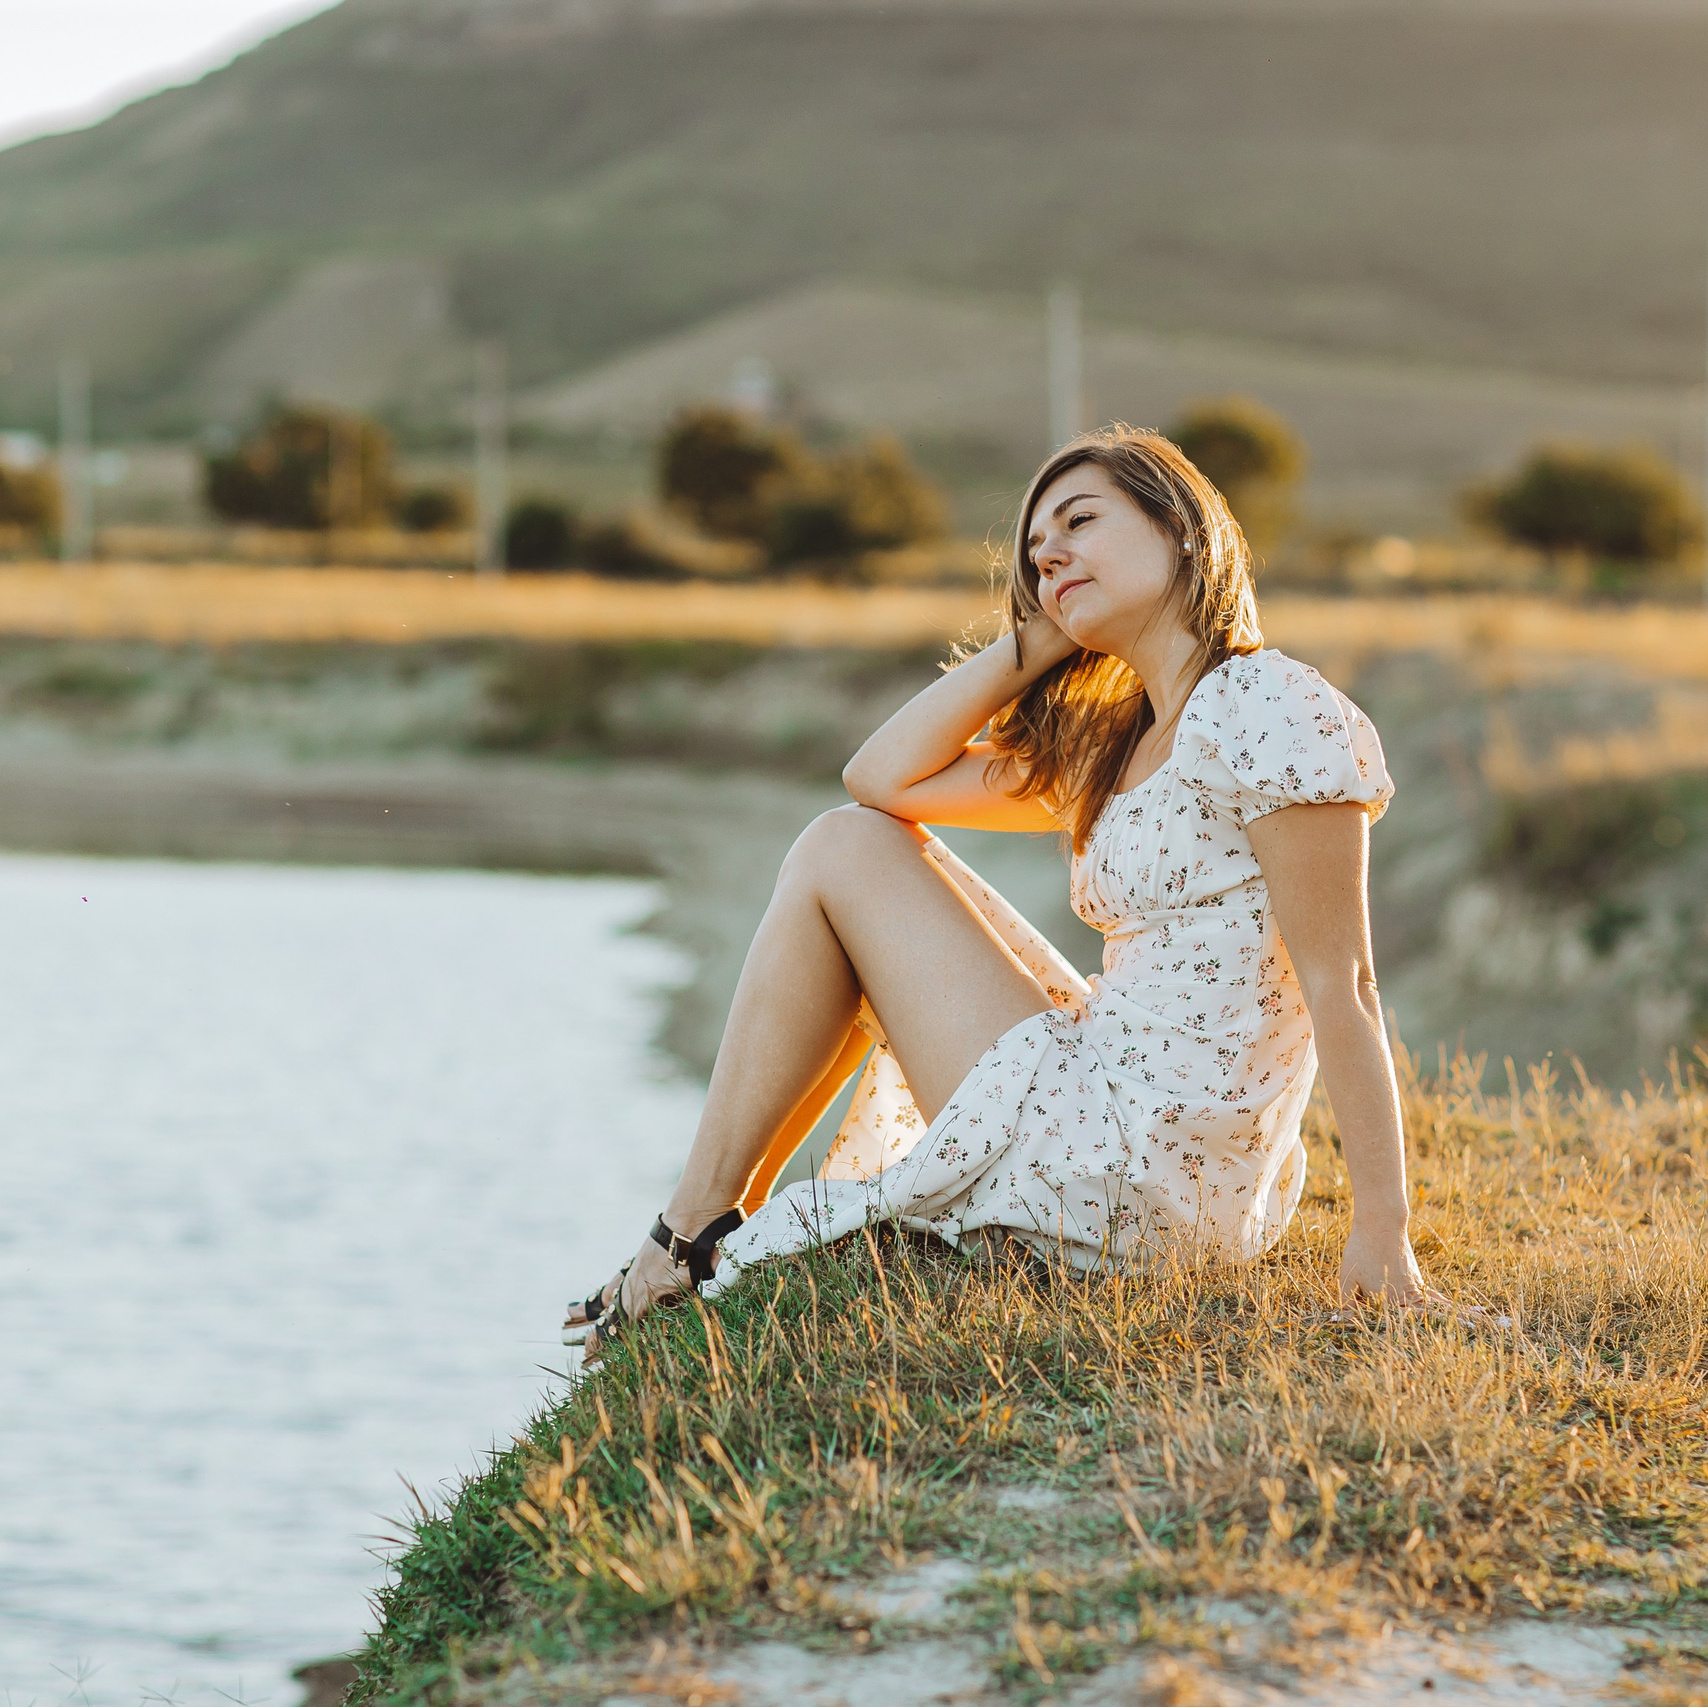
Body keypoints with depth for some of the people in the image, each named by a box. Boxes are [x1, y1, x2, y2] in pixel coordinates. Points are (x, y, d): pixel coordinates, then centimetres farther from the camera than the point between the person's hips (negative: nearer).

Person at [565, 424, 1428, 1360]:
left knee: (842, 852, 1)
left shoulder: (1262, 707, -11)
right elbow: (883, 775, 13)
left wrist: (1382, 1231, -18)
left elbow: (1341, 980, -15)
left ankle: (701, 1226, 8)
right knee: (869, 832, 19)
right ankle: (725, 1215, 17)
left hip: (1134, 1181, -9)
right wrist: (1042, 635, 8)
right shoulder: (1112, 750, 17)